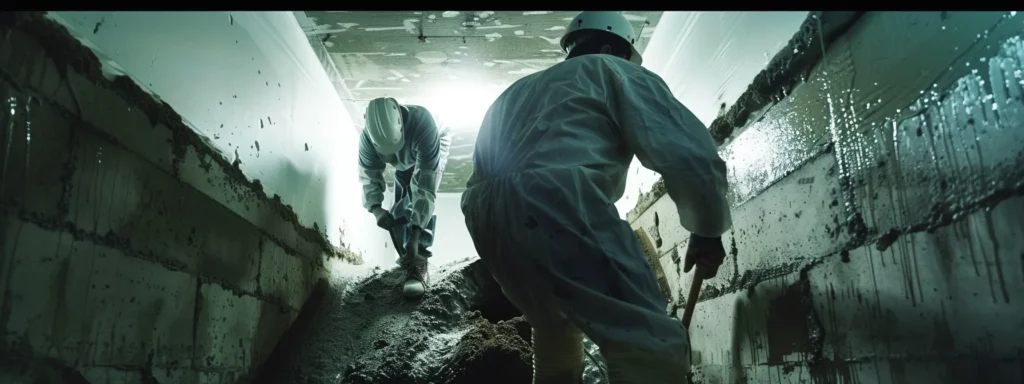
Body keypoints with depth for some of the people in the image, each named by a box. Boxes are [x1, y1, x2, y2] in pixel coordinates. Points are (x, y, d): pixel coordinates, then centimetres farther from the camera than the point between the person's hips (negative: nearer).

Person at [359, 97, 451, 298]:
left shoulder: (422, 123, -48)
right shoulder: (367, 138, -35)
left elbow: (425, 186, -48)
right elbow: (369, 178, -25)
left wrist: (415, 235, -52)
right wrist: (376, 209, -48)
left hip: (433, 151, -5)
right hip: (405, 162, 5)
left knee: (419, 198, -26)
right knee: (400, 210, -1)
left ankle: (418, 264, -28)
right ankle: (410, 259, 19)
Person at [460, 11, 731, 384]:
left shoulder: (522, 88, 37)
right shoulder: (614, 71, 16)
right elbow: (687, 153, 4)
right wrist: (708, 230, 16)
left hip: (485, 214, 9)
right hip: (551, 203, -8)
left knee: (555, 331, 28)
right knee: (652, 346, -9)